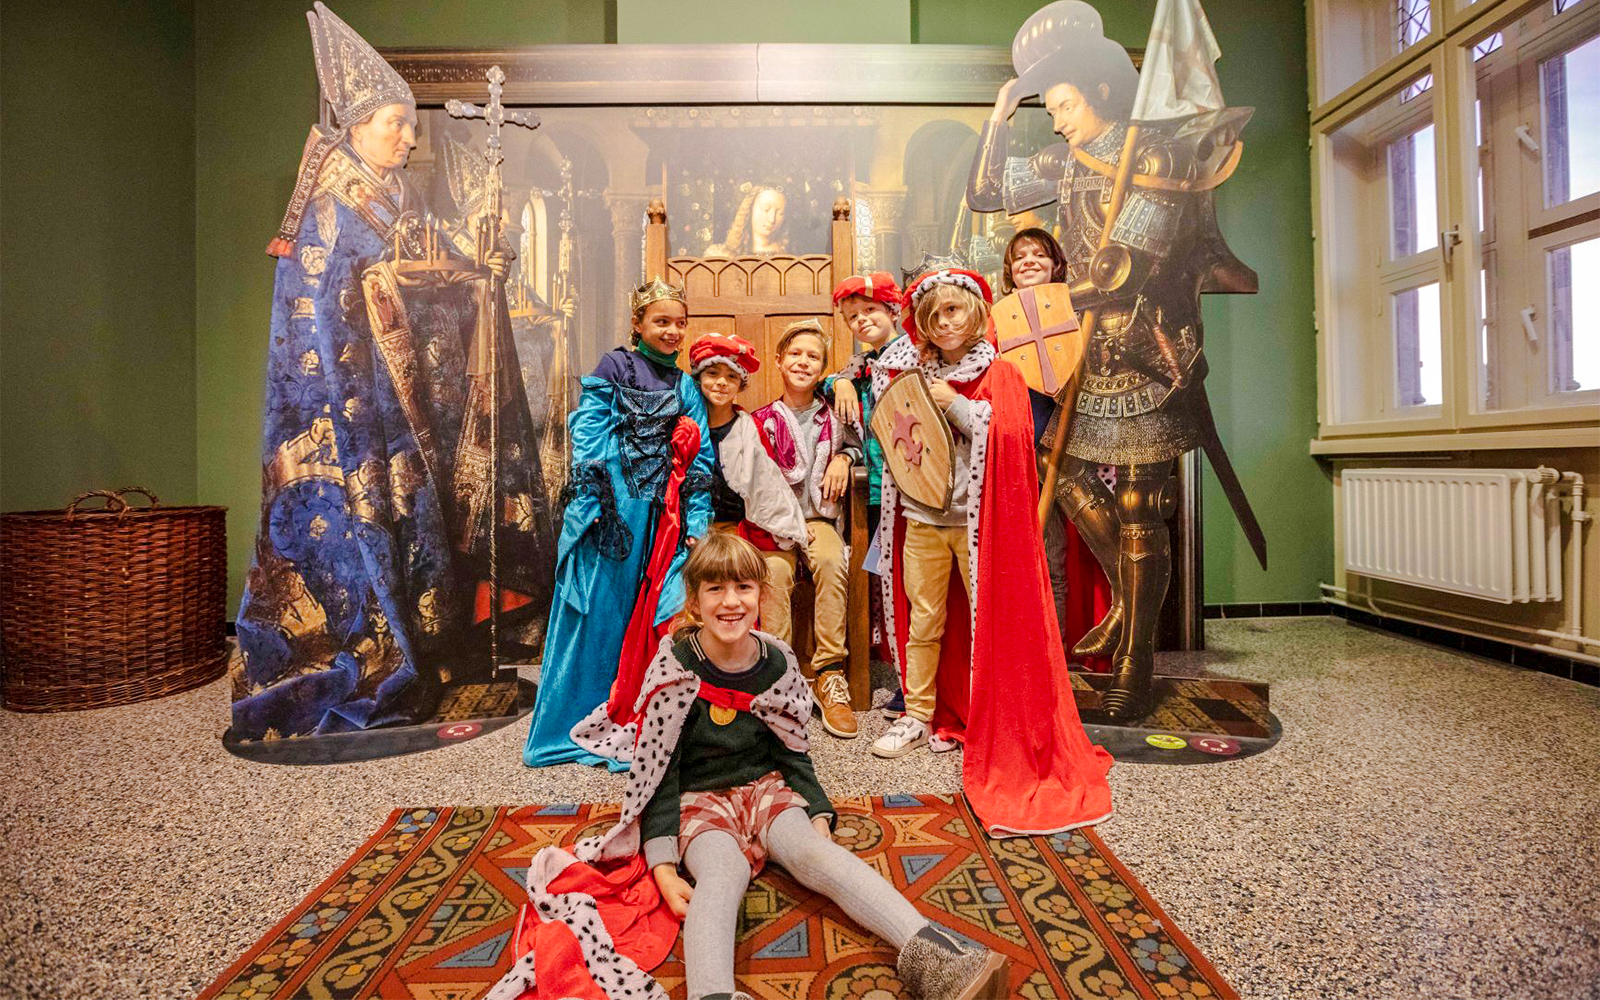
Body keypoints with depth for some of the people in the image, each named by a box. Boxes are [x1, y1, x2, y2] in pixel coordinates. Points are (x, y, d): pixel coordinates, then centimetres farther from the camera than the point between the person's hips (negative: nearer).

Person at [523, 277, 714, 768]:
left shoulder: (685, 387, 15)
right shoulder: (613, 366, 5)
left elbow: (700, 461, 11)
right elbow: (587, 433, -4)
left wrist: (697, 526, 2)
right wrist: (593, 500, -15)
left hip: (661, 514, 4)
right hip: (612, 506, -3)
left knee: (648, 615, 1)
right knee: (598, 611, 2)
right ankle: (579, 723, 16)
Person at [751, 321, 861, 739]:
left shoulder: (833, 416, 10)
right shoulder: (764, 420, 5)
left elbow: (856, 444, 25)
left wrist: (843, 457, 2)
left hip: (818, 516, 1)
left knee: (832, 561, -32)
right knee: (776, 568, -33)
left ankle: (829, 674, -26)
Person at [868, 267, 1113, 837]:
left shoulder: (1000, 374, 0)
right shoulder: (915, 375, 12)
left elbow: (1008, 438, -13)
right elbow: (893, 439, 15)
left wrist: (955, 406, -17)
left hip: (979, 517, -3)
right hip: (922, 516, 4)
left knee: (993, 620, 2)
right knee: (923, 622, 9)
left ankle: (999, 726, 16)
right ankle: (919, 717, 23)